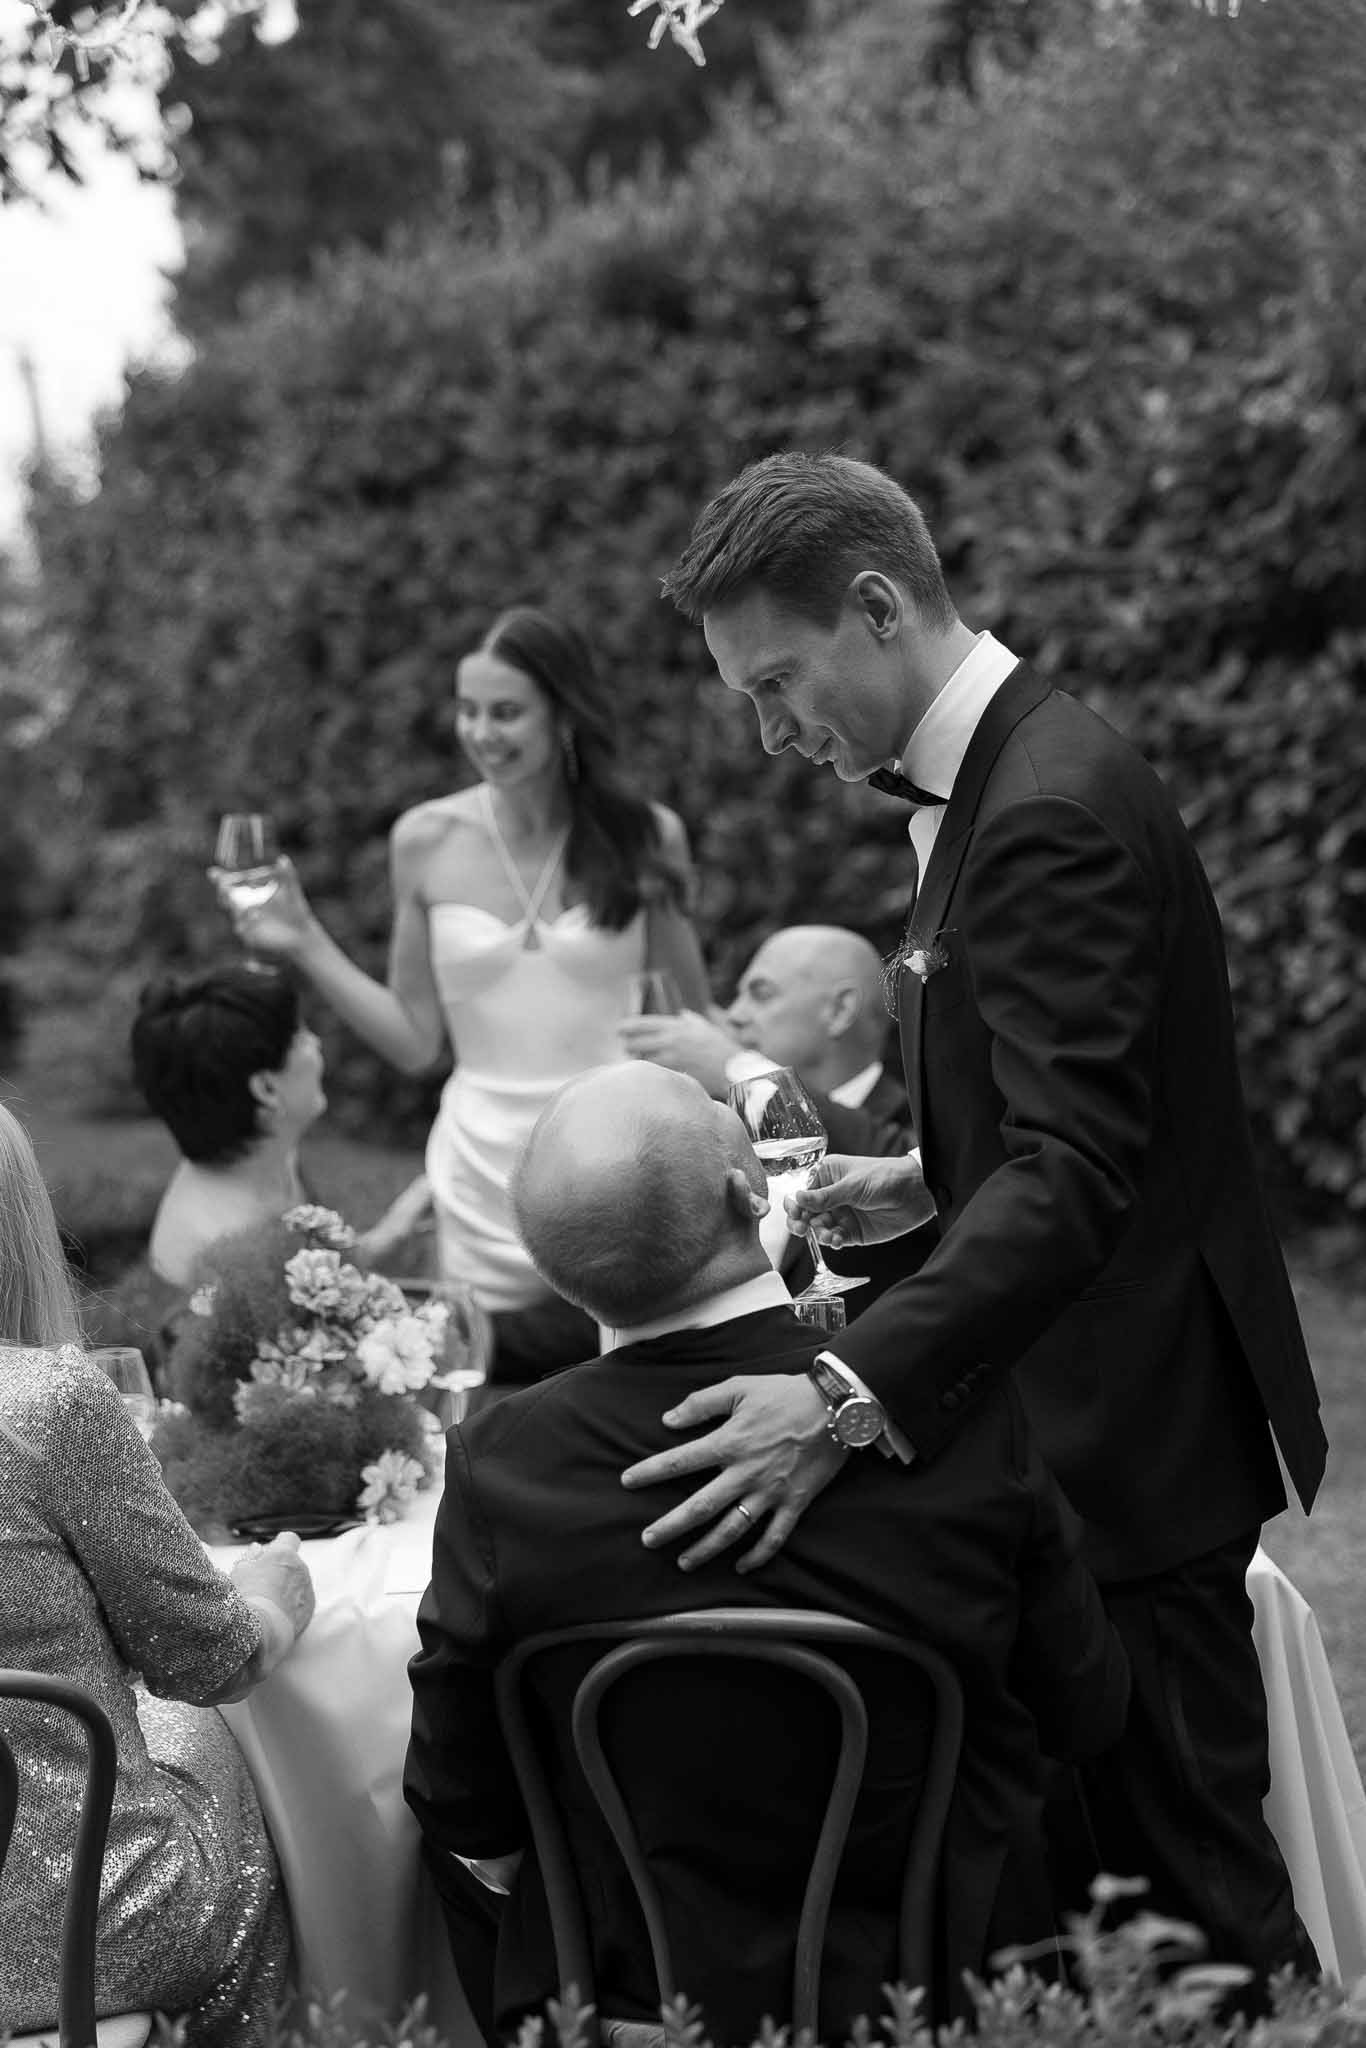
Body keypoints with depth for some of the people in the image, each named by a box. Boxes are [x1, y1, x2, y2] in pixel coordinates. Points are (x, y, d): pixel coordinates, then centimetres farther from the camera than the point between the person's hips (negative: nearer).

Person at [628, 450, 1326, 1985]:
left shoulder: (1052, 813, -20)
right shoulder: (1002, 779, 12)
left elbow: (1076, 1169, -30)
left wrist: (856, 1393, -38)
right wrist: (934, 1183, 9)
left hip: (1132, 1438, -10)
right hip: (1087, 1415, 10)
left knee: (1183, 1873, -2)